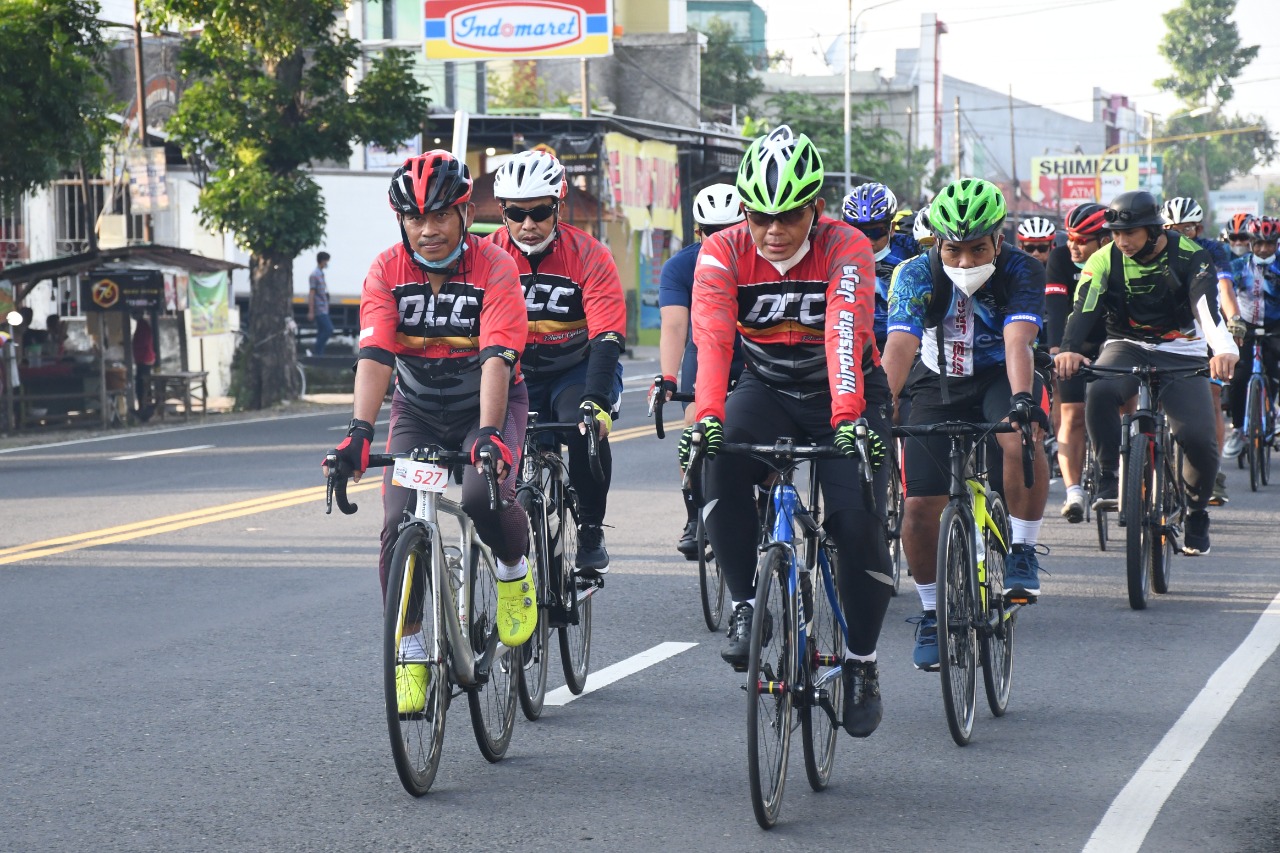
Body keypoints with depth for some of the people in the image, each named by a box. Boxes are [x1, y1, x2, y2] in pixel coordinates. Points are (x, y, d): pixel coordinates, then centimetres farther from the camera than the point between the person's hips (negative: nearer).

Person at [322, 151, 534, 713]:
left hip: (487, 406, -3)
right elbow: (374, 355, -23)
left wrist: (488, 434, -45)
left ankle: (515, 571, 2)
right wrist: (360, 430, -38)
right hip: (417, 411, 3)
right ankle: (410, 655, -1)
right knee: (398, 528, -14)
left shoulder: (495, 269, -20)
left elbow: (497, 358, -31)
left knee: (483, 496, -31)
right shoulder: (387, 271, -12)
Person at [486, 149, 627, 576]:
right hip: (516, 371, 2)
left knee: (587, 428, -31)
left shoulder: (589, 256, -17)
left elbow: (607, 338, -26)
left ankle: (591, 532, -12)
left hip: (577, 368, -2)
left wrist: (595, 401, -41)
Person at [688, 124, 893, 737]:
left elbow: (846, 335, -35)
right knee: (721, 463, -31)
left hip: (844, 394, -1)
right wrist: (707, 417, -46)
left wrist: (847, 418, -50)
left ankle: (861, 664, 3)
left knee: (857, 520, -18)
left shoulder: (846, 250, -19)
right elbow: (712, 338, -29)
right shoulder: (723, 254, -14)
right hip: (767, 388, 1)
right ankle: (746, 606, -18)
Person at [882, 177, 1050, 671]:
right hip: (939, 385, 1)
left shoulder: (1020, 272, -23)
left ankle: (1023, 552, -17)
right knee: (921, 509, -8)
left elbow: (1018, 341, -37)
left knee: (1021, 438, -36)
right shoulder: (918, 276, -21)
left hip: (1001, 377, -1)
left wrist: (1021, 398, -56)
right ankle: (932, 615, 14)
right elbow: (899, 347, -32)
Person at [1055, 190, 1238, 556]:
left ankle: (1197, 517, 8)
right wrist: (1069, 349, -42)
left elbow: (1207, 305, -28)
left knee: (1198, 438, -19)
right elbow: (1085, 307, -21)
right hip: (1126, 347, 1)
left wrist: (1224, 349, -48)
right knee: (1100, 393, -35)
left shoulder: (1189, 257, -12)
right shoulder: (1104, 261, -6)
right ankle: (1112, 476, -18)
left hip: (1181, 354, -1)